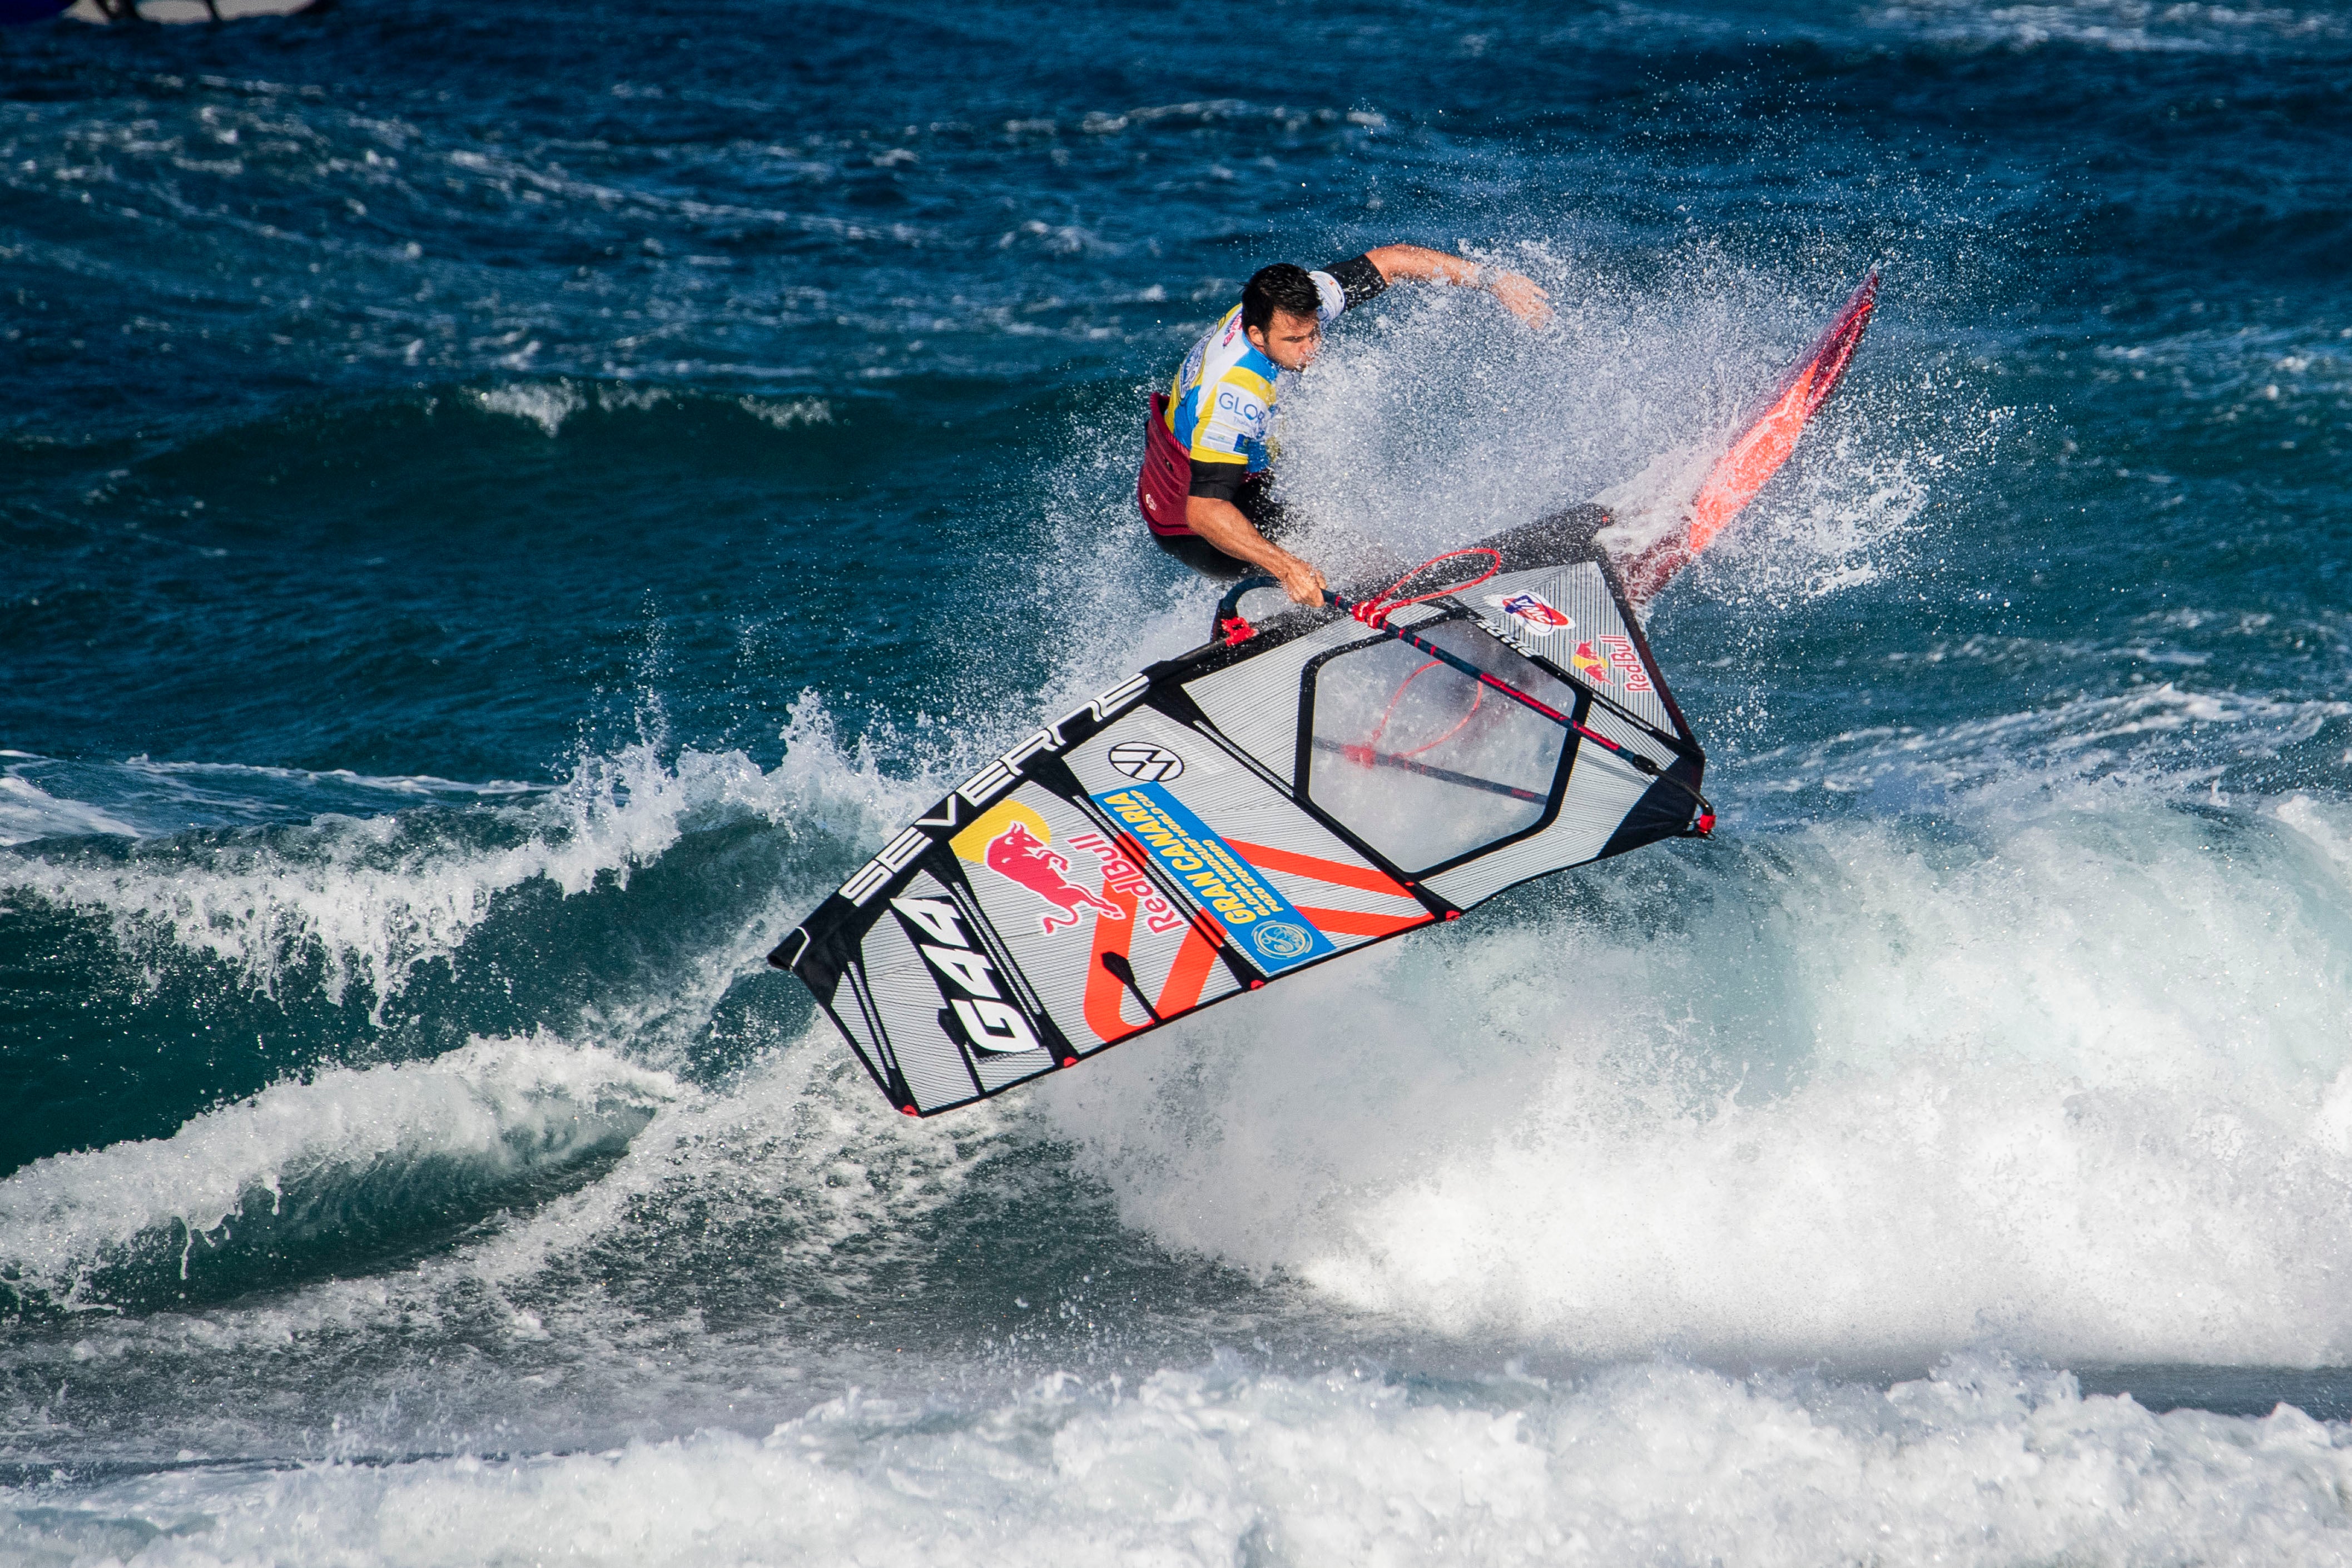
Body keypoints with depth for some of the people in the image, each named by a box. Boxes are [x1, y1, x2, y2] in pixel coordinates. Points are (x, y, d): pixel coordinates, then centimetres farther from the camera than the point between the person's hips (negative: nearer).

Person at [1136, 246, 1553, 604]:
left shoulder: (1291, 306, -18)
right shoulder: (1235, 395, -40)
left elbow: (1389, 261, -7)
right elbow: (1204, 511, -44)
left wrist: (1494, 281, -11)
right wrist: (1286, 567, -54)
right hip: (1190, 527, -9)